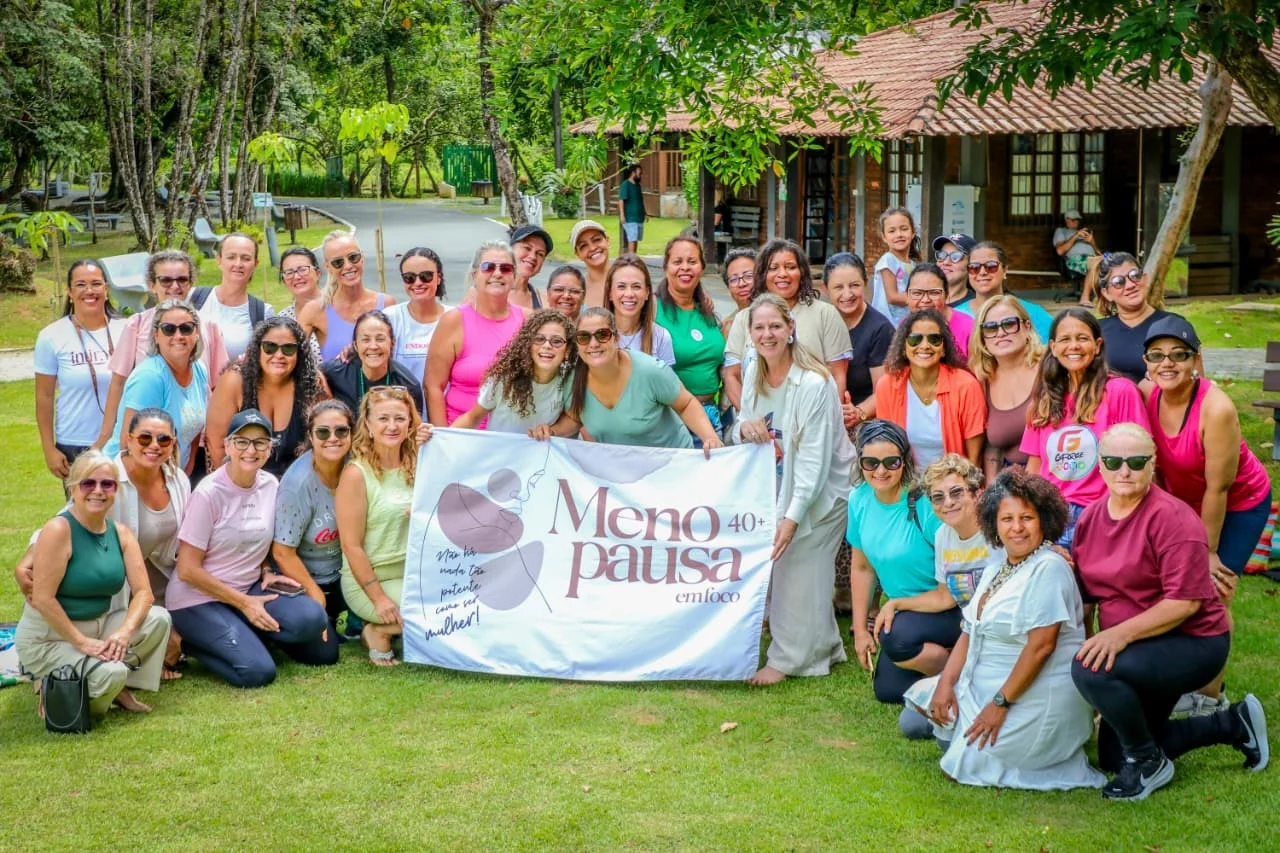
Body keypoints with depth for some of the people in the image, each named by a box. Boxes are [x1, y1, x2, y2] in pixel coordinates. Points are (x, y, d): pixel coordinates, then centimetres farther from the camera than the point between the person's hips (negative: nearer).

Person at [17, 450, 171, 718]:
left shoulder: (121, 533, 1)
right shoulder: (58, 530, -19)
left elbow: (143, 592, -5)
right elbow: (42, 599, -23)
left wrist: (124, 632, -23)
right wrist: (81, 642, -23)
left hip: (99, 626, 7)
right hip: (47, 638, -7)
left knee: (158, 619, -14)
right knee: (110, 673, -29)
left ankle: (120, 688, 3)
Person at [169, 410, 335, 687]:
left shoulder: (270, 486, 0)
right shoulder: (209, 494, -17)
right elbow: (188, 570, -15)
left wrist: (267, 572, -3)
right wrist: (244, 603, -14)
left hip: (248, 589, 5)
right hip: (198, 600, -5)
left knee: (311, 617, -21)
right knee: (258, 671, -22)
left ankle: (245, 633, 4)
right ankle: (191, 641, 3)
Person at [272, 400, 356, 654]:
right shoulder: (298, 483, -24)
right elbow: (282, 553, -19)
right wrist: (317, 597, -14)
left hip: (340, 576, 6)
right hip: (303, 583, -5)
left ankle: (354, 623, 15)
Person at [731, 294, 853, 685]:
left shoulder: (814, 383, -25)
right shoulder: (754, 373, -2)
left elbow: (814, 460, -26)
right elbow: (740, 436, 7)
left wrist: (793, 517, -29)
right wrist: (744, 428, -18)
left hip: (819, 492, -7)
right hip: (776, 488, 7)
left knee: (798, 574, -4)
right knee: (772, 566, 11)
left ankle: (786, 659, 12)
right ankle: (823, 647, 28)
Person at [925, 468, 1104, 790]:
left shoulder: (1049, 569, -18)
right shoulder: (995, 571, 11)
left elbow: (1041, 645, -23)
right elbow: (970, 633, 10)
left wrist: (1001, 703, -21)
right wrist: (946, 684, -4)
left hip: (1035, 700, -10)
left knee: (961, 766, -12)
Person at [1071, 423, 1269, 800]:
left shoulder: (1171, 518, -21)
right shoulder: (1090, 518, 2)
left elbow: (1185, 602, -25)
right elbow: (1085, 592, 9)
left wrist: (1121, 633, -32)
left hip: (1193, 643, -9)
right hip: (1137, 652, 9)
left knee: (1092, 670, -33)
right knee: (1114, 757, 12)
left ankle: (1150, 764, -10)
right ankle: (1232, 724, 24)